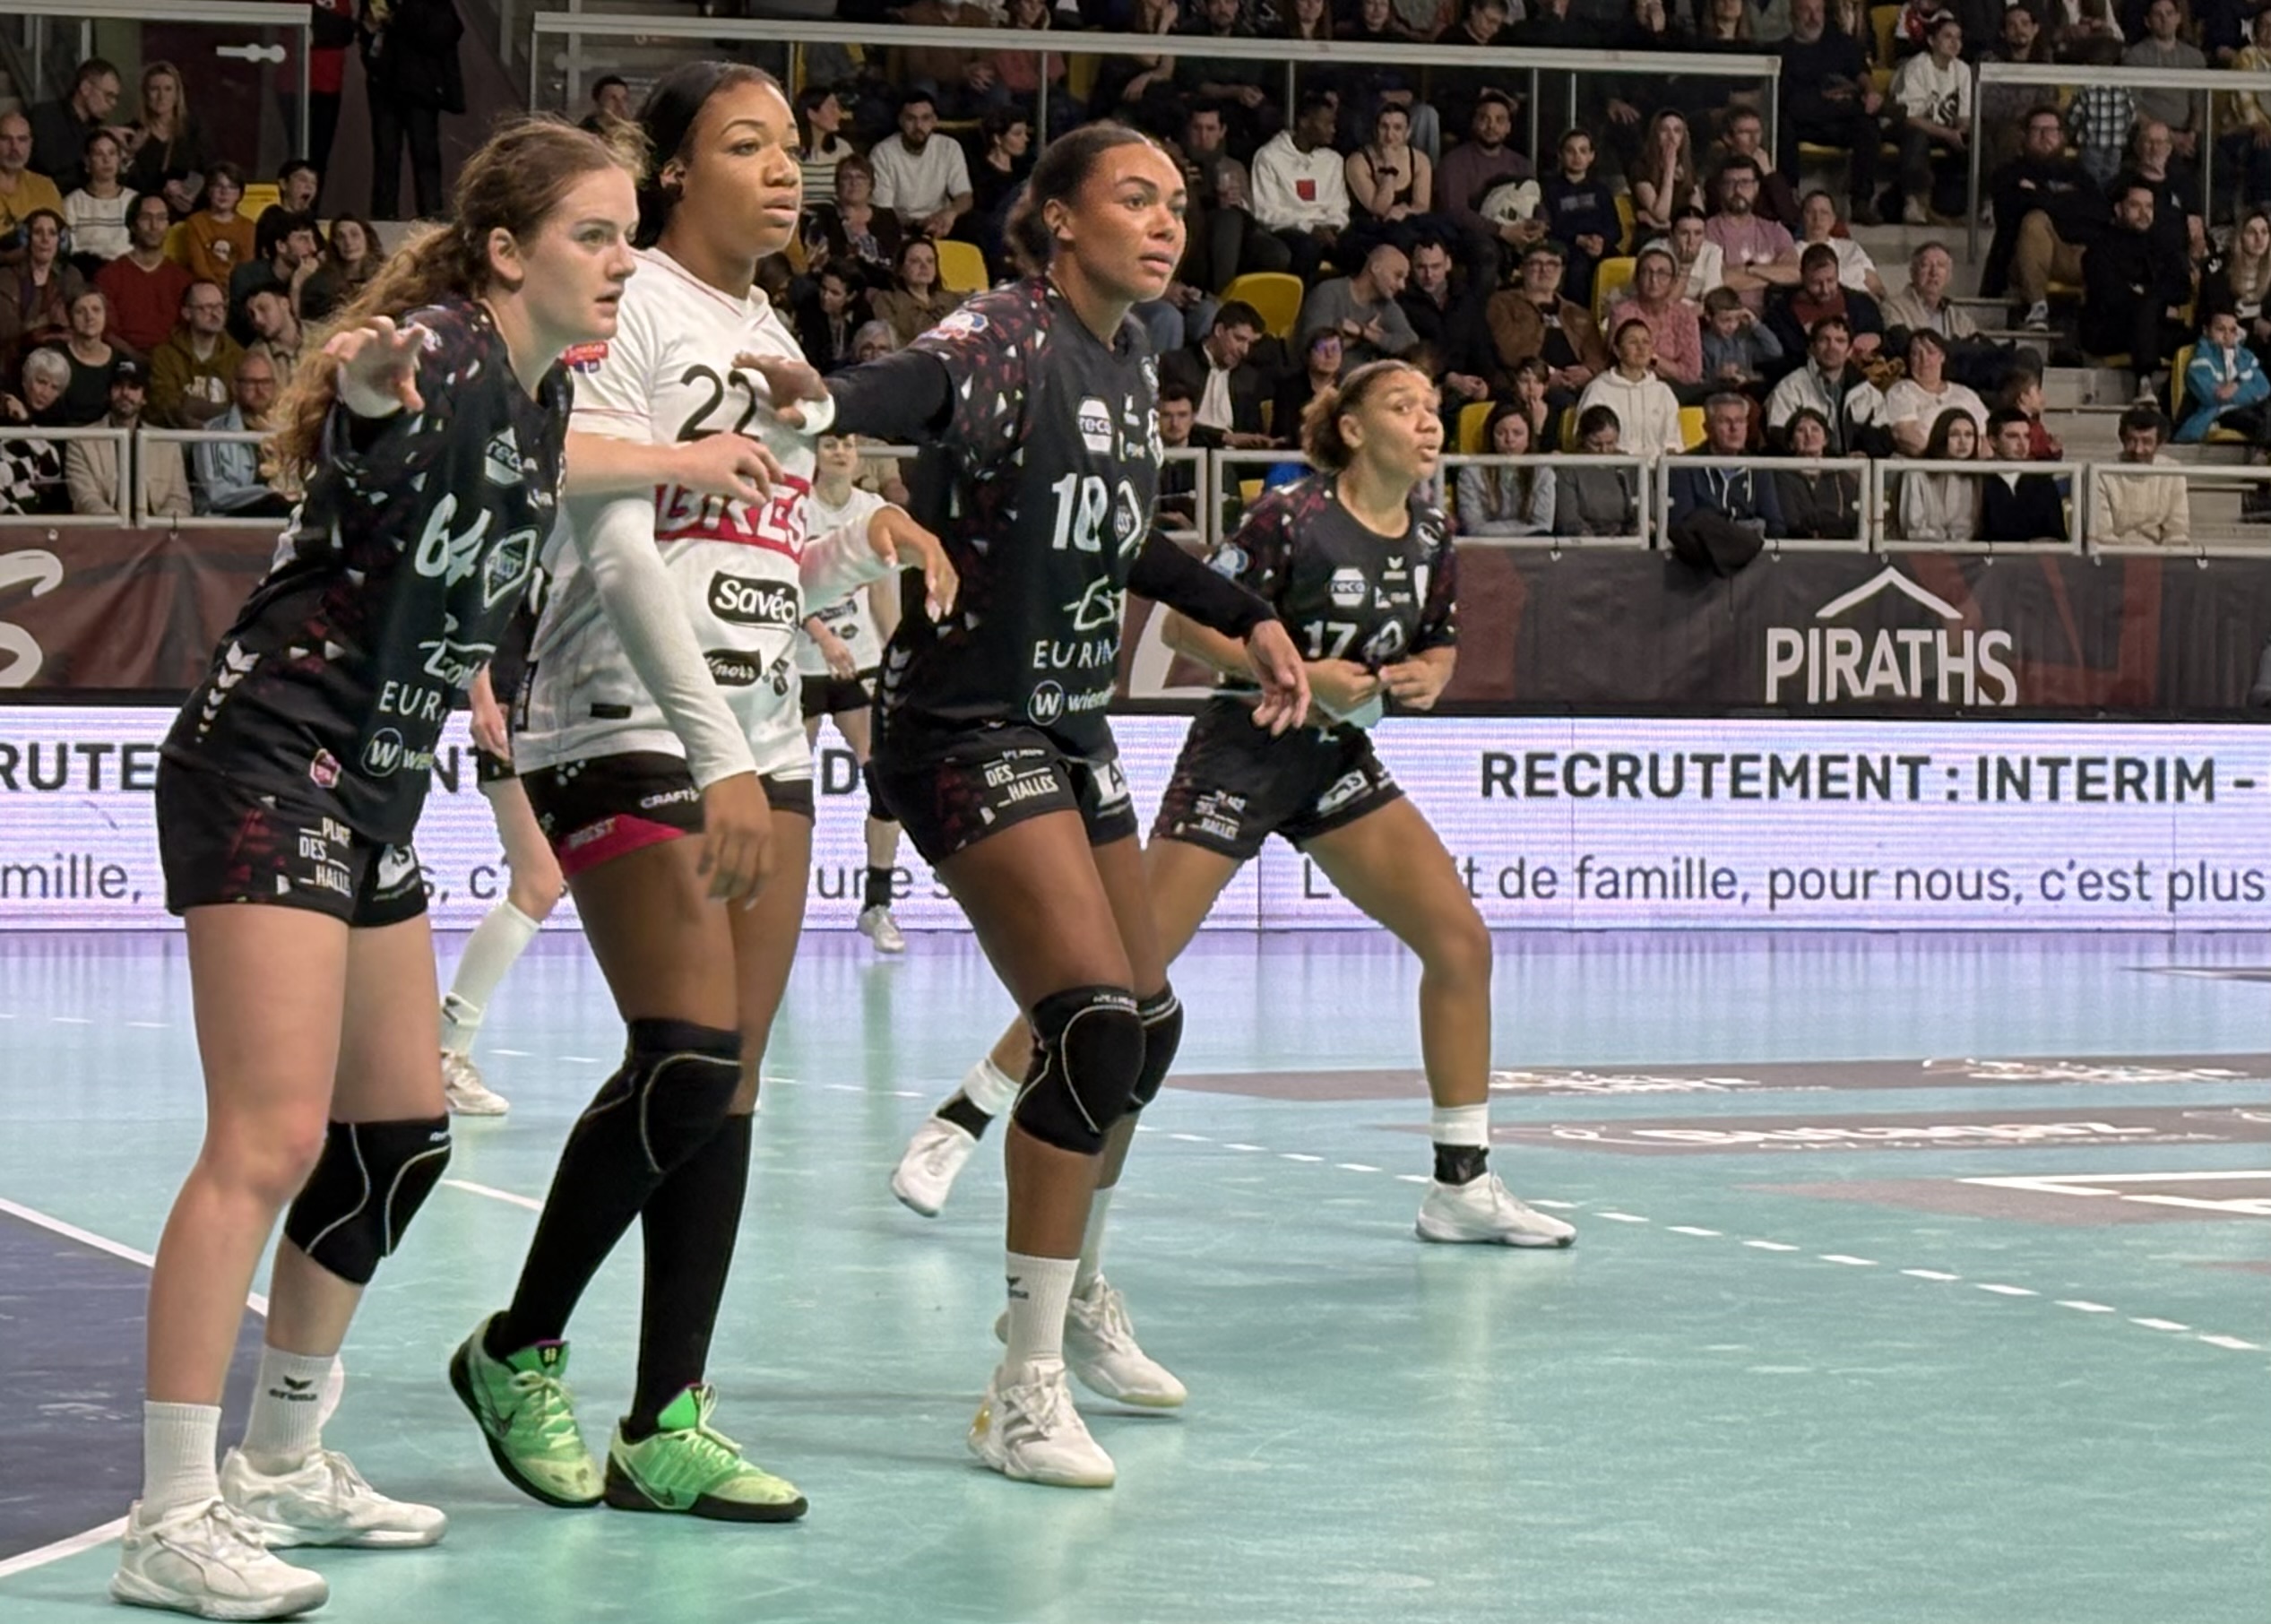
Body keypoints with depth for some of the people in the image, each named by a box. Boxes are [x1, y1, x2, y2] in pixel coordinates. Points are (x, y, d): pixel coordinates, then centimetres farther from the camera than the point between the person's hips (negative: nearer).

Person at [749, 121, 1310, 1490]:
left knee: (1148, 1029, 15)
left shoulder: (1130, 364, 9)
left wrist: (1247, 618, 20)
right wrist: (819, 400, -60)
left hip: (1071, 724, 9)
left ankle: (1073, 1299, 38)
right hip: (968, 727, -9)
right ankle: (1025, 1390, -13)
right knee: (1099, 1023, -20)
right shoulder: (1004, 339, -16)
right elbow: (900, 396, -39)